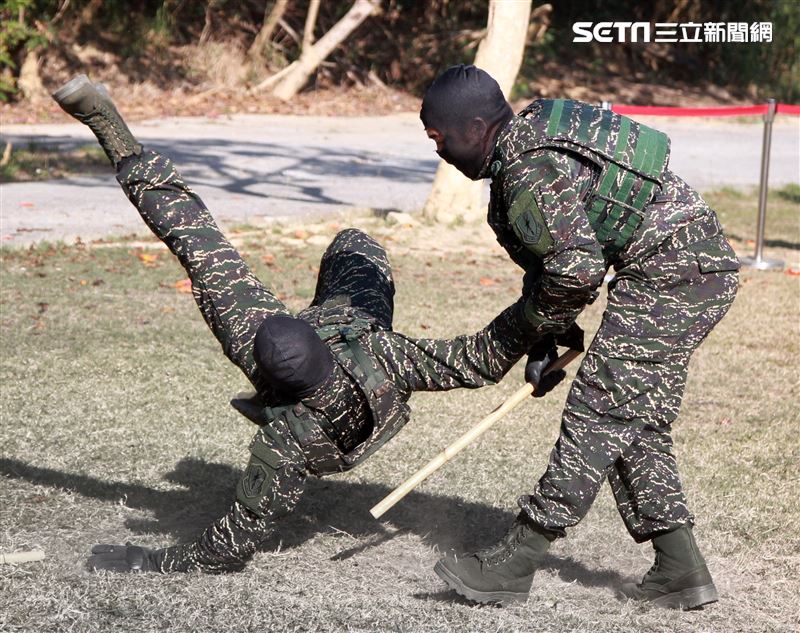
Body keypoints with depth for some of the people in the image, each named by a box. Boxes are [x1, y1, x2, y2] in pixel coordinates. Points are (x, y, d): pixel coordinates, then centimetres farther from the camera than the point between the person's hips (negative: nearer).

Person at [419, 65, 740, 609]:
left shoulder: (530, 175, -19)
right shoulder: (532, 132, 13)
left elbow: (578, 269, -25)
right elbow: (551, 251, 21)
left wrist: (540, 323, -5)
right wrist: (545, 334, 14)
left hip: (672, 274, -10)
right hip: (701, 270, 10)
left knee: (599, 411, -10)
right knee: (639, 422, 13)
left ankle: (518, 562, -8)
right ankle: (681, 569, 15)